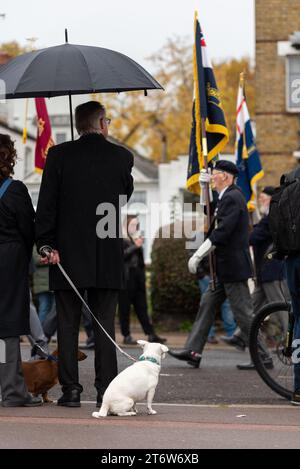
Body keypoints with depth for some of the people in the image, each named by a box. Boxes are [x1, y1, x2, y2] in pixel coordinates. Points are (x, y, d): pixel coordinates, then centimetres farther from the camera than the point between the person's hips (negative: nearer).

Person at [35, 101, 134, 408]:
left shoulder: (59, 155, -3)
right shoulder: (121, 156, 1)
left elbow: (47, 204, -6)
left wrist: (46, 244, -5)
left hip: (68, 255, -1)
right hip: (108, 256, 1)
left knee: (68, 325, 5)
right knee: (104, 324, 5)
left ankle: (70, 389, 3)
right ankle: (106, 389, 2)